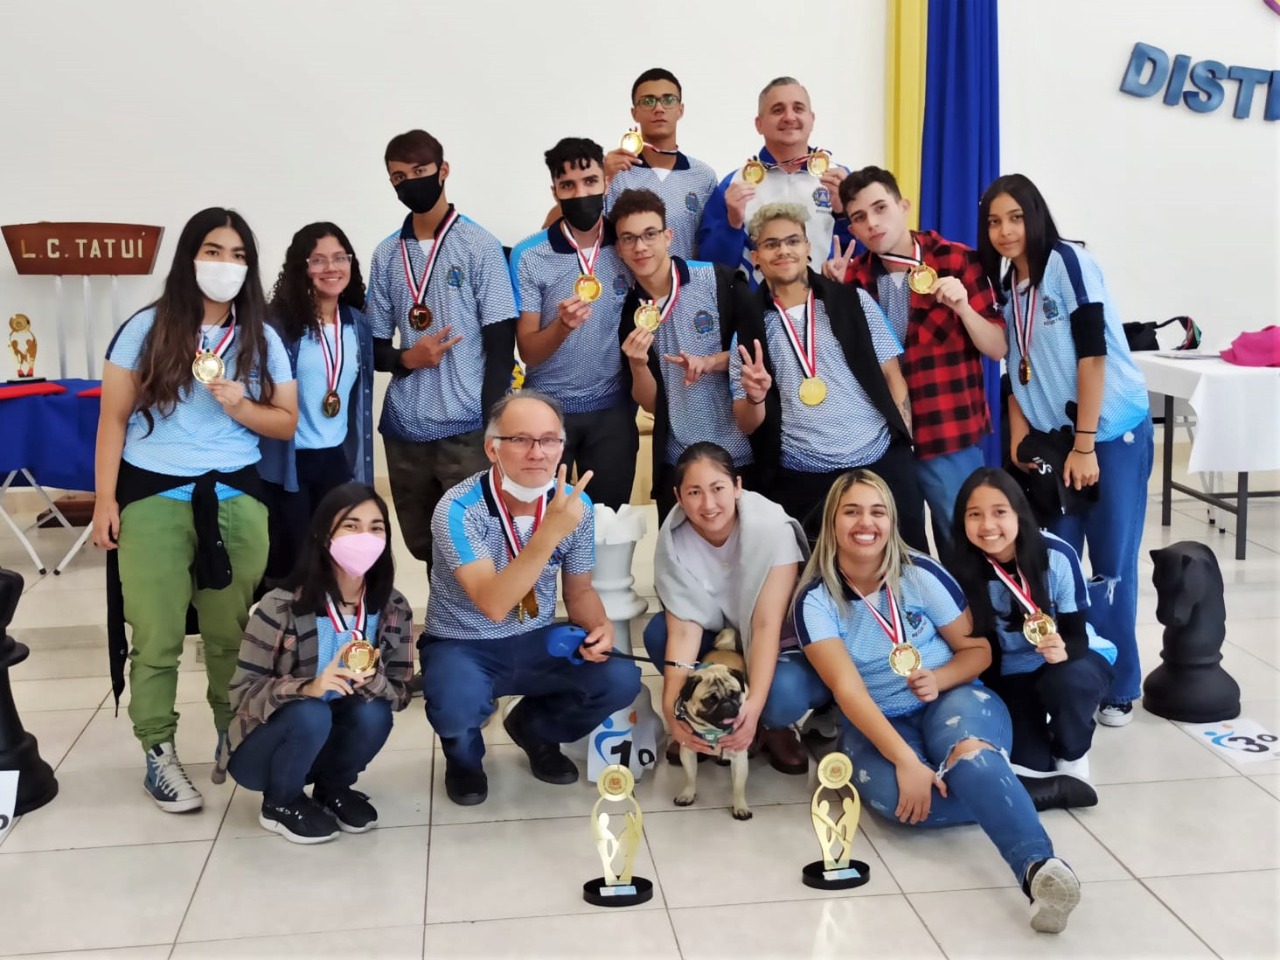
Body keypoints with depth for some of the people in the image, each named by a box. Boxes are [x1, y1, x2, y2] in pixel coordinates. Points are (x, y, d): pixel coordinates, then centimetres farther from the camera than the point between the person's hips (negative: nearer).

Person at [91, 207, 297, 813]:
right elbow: (113, 418, 2)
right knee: (156, 636, 0)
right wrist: (105, 498, -3)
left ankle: (234, 736, 22)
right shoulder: (146, 329, 0)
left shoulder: (263, 338, 7)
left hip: (235, 498, 2)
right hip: (153, 496, -2)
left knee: (232, 631, 3)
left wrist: (241, 408, -10)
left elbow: (287, 423, 10)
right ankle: (158, 756, 12)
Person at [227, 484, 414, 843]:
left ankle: (333, 787, 5)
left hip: (332, 741, 3)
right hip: (264, 749, -3)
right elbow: (242, 692, -20)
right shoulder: (281, 607, -22)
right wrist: (307, 687, -38)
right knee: (310, 713, -34)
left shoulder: (394, 609, -10)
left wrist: (371, 680, -32)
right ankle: (281, 802, -3)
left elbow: (401, 693, -8)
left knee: (374, 713, -27)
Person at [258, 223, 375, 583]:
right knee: (287, 556, 7)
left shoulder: (359, 323, 6)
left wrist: (360, 459, 14)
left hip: (338, 458, 5)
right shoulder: (280, 321, -10)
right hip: (287, 460, -4)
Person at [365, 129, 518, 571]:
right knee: (422, 545, 12)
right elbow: (375, 347, 13)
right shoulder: (386, 254, 8)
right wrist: (408, 358, -10)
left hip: (467, 427, -4)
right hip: (404, 428, 4)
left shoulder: (480, 246, -1)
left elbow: (501, 344, -4)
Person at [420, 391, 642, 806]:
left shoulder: (575, 504, -8)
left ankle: (535, 729, 14)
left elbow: (579, 589, 7)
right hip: (461, 647, -4)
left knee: (621, 681, -19)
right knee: (457, 703, -37)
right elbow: (493, 605, -35)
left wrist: (600, 627, -16)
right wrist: (550, 532, -44)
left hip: (536, 644, 4)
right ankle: (464, 756, 4)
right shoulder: (459, 508, -24)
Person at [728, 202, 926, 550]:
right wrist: (754, 397, -16)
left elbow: (891, 375, 8)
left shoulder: (853, 301, 5)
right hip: (800, 482, 0)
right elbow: (747, 425, 6)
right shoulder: (748, 325, 5)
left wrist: (904, 443, -2)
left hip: (880, 464, 0)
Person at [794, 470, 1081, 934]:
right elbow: (848, 689, -19)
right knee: (892, 796, -34)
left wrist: (939, 678, -20)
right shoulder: (816, 599, -9)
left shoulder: (921, 573, -7)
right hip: (876, 722, 1)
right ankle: (1003, 794, -17)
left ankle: (1040, 868, -53)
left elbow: (978, 648, 2)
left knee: (969, 753, -37)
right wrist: (906, 760, -31)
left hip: (952, 698, 0)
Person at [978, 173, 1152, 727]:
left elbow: (1093, 352, -15)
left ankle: (1117, 686, 12)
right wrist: (1019, 444, 3)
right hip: (1052, 438, 6)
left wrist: (1085, 446, -17)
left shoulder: (1068, 261, -10)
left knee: (1110, 563, -1)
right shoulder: (1007, 287, 10)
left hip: (1112, 431, -6)